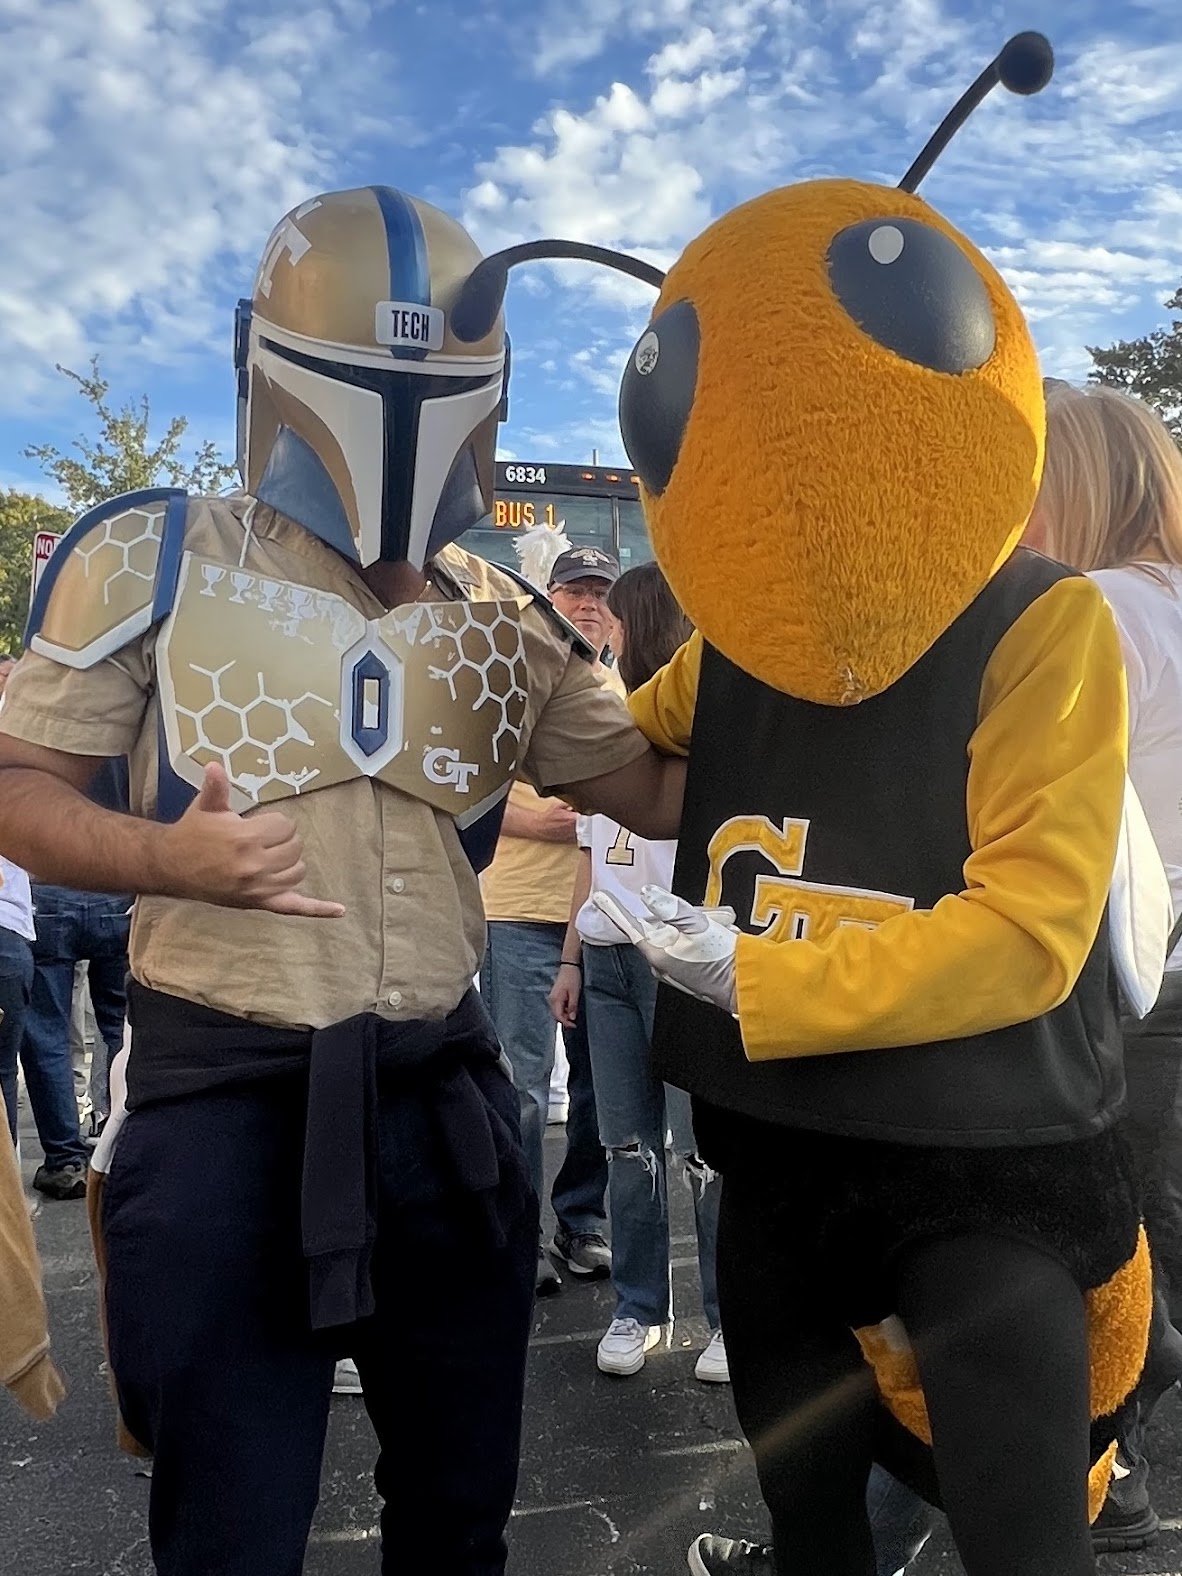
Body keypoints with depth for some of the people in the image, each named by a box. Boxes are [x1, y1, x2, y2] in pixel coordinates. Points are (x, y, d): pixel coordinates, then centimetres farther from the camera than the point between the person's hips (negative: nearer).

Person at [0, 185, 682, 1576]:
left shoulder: (505, 623, 6)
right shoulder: (156, 559, -4)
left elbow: (662, 791, 8)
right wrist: (167, 856, -21)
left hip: (442, 1095, 4)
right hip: (223, 1100, -3)